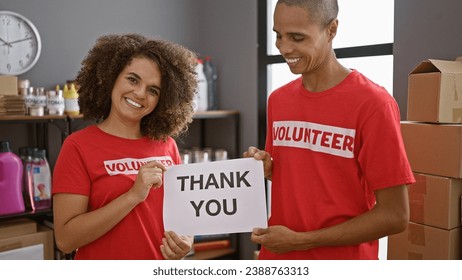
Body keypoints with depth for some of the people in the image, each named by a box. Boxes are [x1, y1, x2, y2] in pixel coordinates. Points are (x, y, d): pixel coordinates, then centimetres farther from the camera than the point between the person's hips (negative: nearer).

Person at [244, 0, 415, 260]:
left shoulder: (373, 104, -16)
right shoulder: (277, 99, 2)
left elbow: (394, 216, -15)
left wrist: (300, 241, -17)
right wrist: (266, 168, -7)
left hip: (343, 257, -5)